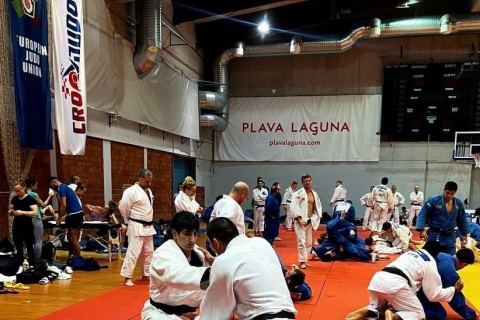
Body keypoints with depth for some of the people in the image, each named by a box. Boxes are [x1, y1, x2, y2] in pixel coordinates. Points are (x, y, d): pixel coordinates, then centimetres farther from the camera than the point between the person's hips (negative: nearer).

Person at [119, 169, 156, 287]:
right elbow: (123, 207, -15)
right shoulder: (131, 191, -16)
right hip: (137, 227, -8)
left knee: (148, 252, 14)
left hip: (148, 227, 8)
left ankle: (146, 274, 27)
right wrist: (128, 221, -2)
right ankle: (127, 277, 0)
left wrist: (149, 221, 14)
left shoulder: (148, 191, 11)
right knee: (133, 252, -8)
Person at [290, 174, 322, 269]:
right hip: (301, 221, -7)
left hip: (310, 221, 7)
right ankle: (302, 262, -3)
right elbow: (293, 207, -16)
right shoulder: (298, 193, -10)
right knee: (301, 241, -10)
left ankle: (305, 261, 25)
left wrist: (315, 219, 5)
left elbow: (318, 207, 17)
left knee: (309, 242, 13)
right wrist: (299, 219, -21)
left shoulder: (315, 194, 9)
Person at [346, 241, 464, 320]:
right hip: (395, 284, -6)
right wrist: (454, 289, 29)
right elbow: (434, 294, 15)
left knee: (378, 308, 29)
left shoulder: (411, 252, 30)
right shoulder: (430, 263, 11)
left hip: (377, 279, 7)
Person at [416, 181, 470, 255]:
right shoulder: (433, 200, -13)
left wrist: (465, 234, 17)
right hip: (434, 236, -4)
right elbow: (423, 215, -12)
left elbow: (462, 220, 15)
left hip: (450, 237, 4)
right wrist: (422, 230, -21)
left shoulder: (458, 203, 2)